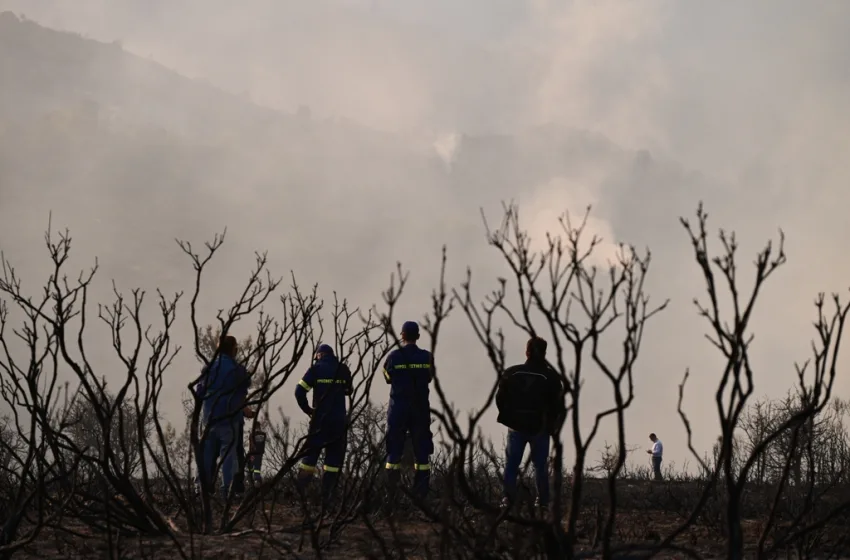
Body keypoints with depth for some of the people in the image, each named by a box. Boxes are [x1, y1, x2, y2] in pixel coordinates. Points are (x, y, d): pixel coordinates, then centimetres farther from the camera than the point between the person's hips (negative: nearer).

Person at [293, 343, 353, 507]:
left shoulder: (316, 368, -1)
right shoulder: (343, 369, 6)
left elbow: (299, 391, -8)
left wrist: (307, 409, 4)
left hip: (320, 418, -1)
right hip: (339, 420, 1)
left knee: (310, 453, 6)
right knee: (334, 457, 5)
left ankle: (299, 491, 1)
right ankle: (326, 496, 0)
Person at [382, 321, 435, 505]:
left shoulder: (394, 356, -7)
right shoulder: (427, 357, -2)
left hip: (398, 408, -1)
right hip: (421, 409, 1)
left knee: (394, 450, 4)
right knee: (421, 451, 7)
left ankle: (391, 496, 1)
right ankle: (421, 494, 3)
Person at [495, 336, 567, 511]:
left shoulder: (511, 373, -4)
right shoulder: (551, 377, -7)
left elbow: (500, 399, 1)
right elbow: (559, 406, -4)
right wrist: (552, 426, 10)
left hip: (516, 427, 1)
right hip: (540, 429, -1)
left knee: (511, 464, 6)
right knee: (540, 465, 8)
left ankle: (508, 499, -1)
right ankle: (542, 501, 7)